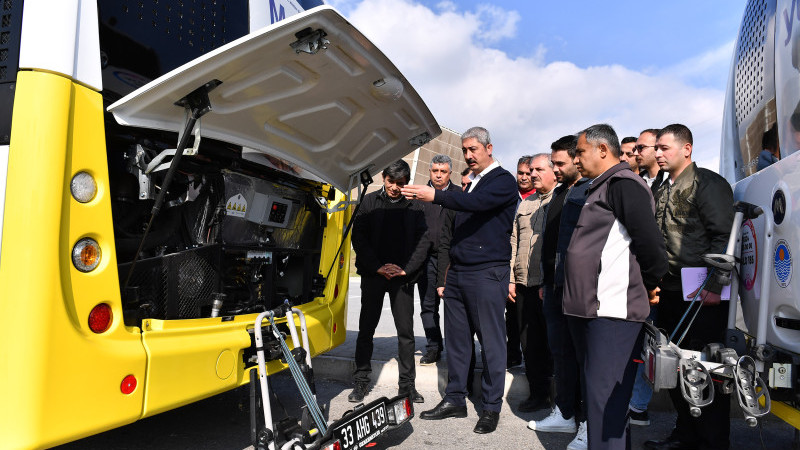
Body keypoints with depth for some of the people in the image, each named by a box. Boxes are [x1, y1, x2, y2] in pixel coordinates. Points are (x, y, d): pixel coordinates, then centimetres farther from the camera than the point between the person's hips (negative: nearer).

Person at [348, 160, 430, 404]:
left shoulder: (415, 207, 6)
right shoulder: (369, 202, 5)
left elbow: (423, 241, 2)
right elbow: (358, 237, -1)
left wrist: (406, 269, -9)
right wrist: (378, 267, -9)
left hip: (402, 277, 0)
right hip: (373, 274, 0)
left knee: (406, 332, 3)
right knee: (366, 329, 6)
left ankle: (407, 384, 13)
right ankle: (361, 382, 17)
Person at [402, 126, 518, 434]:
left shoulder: (503, 181, -4)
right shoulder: (468, 182, 18)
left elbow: (477, 202, -24)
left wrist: (436, 196, -30)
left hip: (487, 273, -7)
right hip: (457, 273, 7)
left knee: (491, 342, 1)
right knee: (456, 340, 11)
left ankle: (491, 407, 12)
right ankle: (455, 400, 22)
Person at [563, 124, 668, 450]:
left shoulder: (623, 183, -10)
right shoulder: (600, 188, 22)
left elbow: (650, 241, -19)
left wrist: (650, 284, -6)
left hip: (611, 312, -10)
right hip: (588, 309, 10)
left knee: (605, 402, -6)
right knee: (596, 396, 18)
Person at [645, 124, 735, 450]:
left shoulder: (708, 183, -6)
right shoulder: (663, 191, 17)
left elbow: (723, 237, -14)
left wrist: (713, 286, -20)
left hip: (702, 295, -8)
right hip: (670, 292, 8)